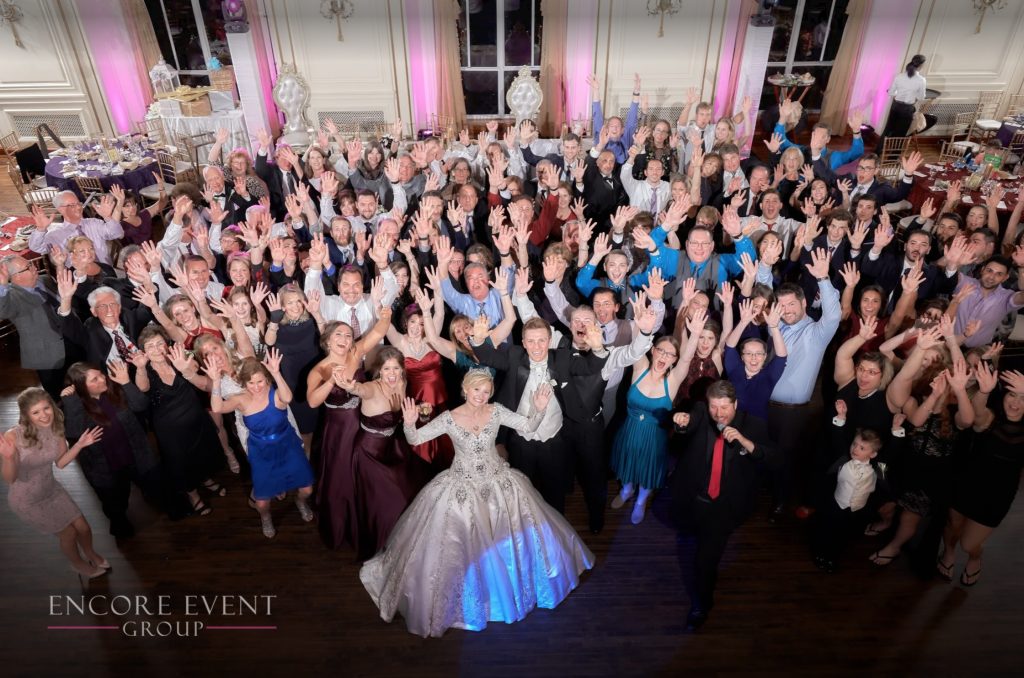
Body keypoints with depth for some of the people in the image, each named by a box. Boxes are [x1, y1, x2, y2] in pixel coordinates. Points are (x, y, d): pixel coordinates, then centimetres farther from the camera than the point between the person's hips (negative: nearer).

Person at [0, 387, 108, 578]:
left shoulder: (56, 428, -16)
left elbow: (60, 463, -2)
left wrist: (80, 445, -17)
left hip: (52, 490, 4)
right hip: (27, 501, -4)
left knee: (83, 528, 11)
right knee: (69, 533, 7)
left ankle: (91, 554, 44)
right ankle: (79, 564, 38)